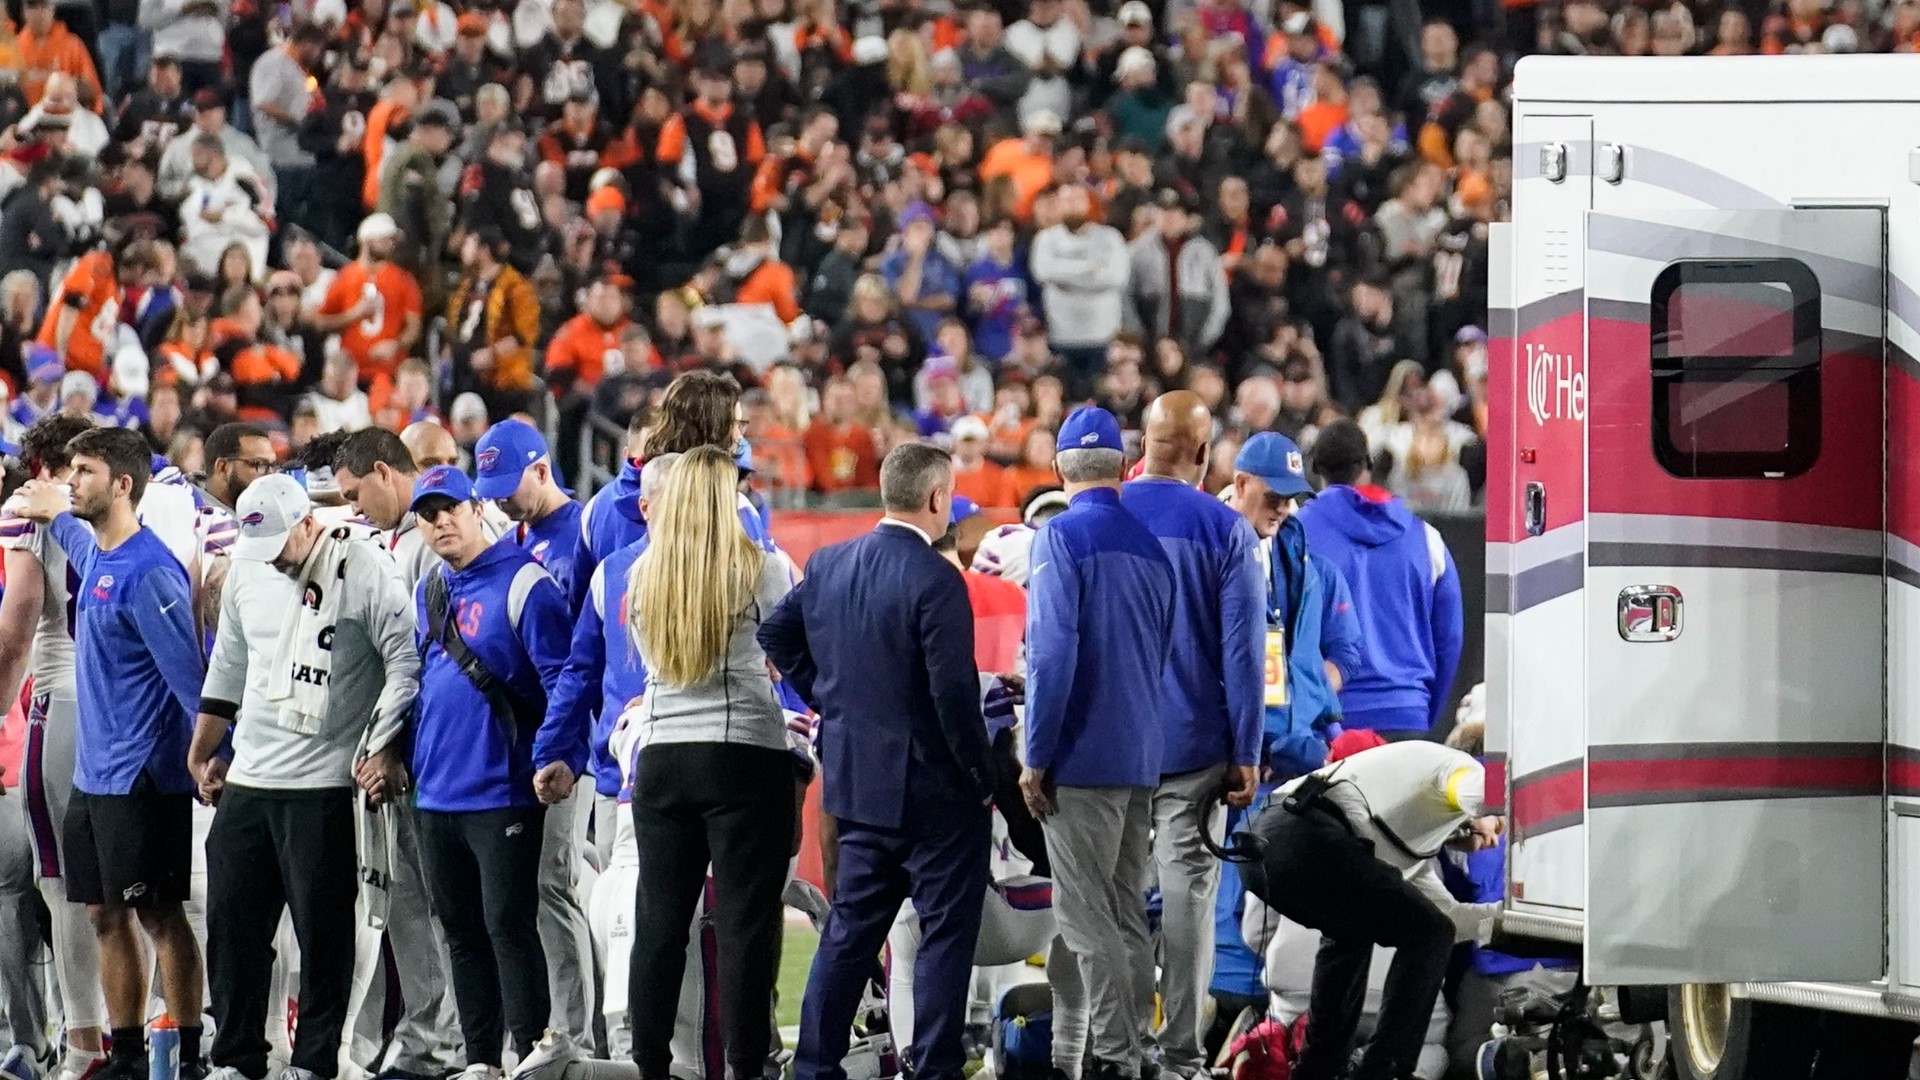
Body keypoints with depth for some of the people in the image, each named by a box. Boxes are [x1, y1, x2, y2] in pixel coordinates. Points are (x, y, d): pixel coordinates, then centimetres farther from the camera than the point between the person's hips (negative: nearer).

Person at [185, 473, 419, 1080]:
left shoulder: (364, 571, -11)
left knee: (322, 931, -3)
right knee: (232, 921, 8)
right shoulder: (246, 569, 10)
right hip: (247, 780, 6)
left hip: (324, 785, -6)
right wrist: (202, 751, 24)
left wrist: (384, 748, -16)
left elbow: (407, 665, -10)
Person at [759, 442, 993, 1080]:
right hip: (931, 787, -7)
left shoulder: (828, 566, 4)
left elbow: (776, 635, 14)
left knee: (850, 929, 15)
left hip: (856, 780, 7)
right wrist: (981, 776, -11)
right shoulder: (935, 581, -19)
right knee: (945, 931, 1)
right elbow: (953, 690, -21)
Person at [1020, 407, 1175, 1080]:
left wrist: (1036, 757, -11)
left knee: (1087, 917, -5)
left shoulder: (1062, 538, -10)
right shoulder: (1151, 546, 10)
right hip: (1143, 762, 7)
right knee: (1124, 916, 10)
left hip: (1082, 761, -7)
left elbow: (1052, 654, -16)